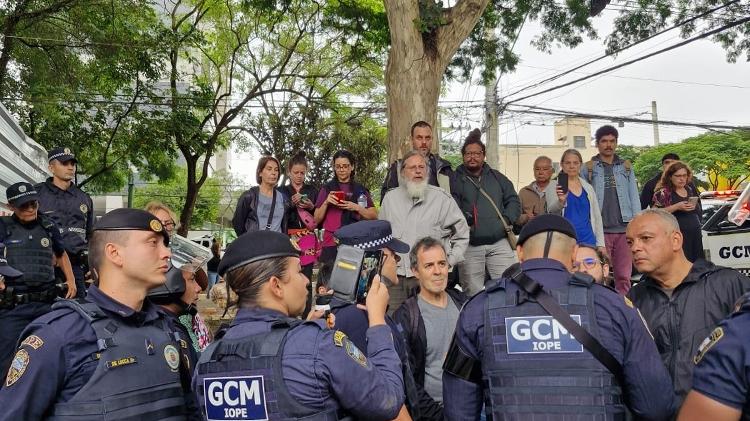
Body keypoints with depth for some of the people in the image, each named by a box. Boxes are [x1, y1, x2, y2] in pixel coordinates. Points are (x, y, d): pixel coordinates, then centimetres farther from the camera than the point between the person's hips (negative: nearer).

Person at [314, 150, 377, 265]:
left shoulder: (361, 189, 12)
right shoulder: (327, 189, 10)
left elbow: (374, 216, 5)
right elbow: (317, 220, 8)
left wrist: (356, 208, -9)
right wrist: (326, 203, -7)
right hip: (331, 244, 0)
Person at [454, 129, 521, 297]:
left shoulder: (497, 177, 15)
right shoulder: (456, 180, 2)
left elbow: (513, 200, 14)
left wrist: (507, 219, -2)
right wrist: (462, 220, -26)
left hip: (500, 242, 3)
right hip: (469, 246, -2)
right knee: (472, 293, 5)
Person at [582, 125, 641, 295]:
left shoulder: (626, 167, 14)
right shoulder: (588, 169, 6)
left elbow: (634, 196, 11)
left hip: (624, 229, 2)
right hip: (599, 230, -2)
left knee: (624, 276, 6)